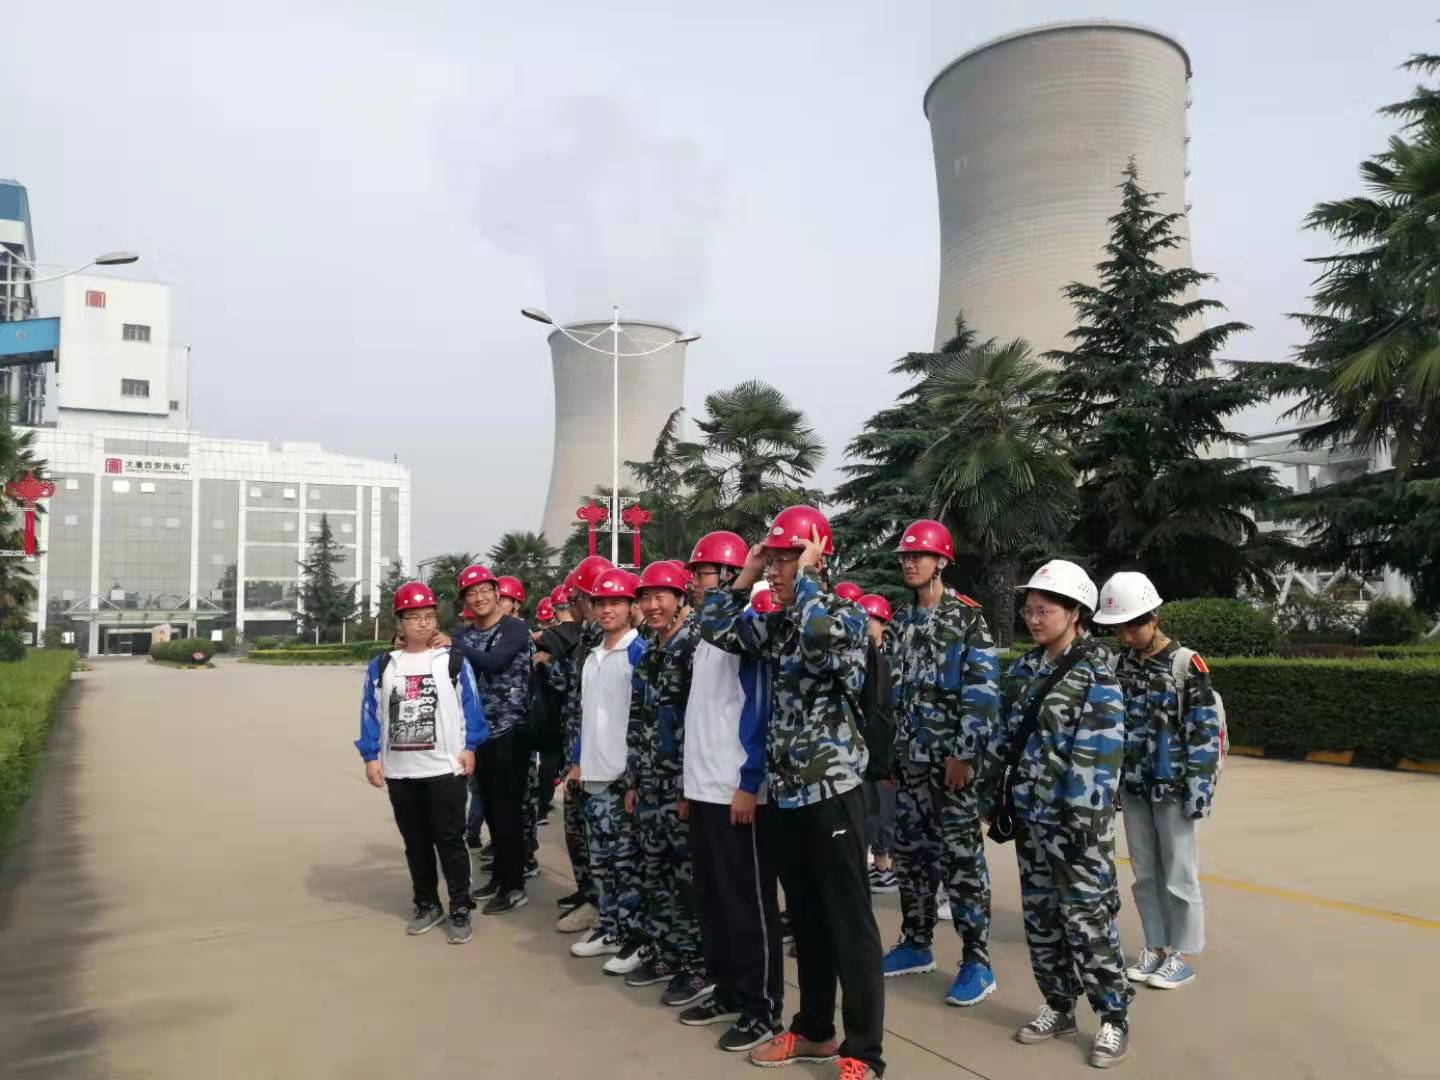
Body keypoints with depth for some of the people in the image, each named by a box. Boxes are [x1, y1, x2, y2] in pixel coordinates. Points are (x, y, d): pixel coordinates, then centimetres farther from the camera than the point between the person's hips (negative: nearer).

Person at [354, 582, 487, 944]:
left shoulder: (453, 661, -2)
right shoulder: (382, 666, 5)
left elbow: (470, 705, -1)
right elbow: (371, 713, 5)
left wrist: (469, 747, -6)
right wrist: (371, 756, 0)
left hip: (445, 768, -3)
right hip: (399, 771, 3)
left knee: (450, 840, 0)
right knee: (415, 842, 15)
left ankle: (460, 911, 10)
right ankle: (426, 905, 29)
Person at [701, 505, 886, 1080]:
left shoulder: (846, 613, -10)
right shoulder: (776, 624, 11)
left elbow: (819, 634, -32)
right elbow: (715, 628, 9)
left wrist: (805, 575, -17)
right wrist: (746, 574, 5)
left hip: (832, 791, -7)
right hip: (786, 792, 7)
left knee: (849, 923, 1)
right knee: (806, 919, 18)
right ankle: (814, 1030, 32)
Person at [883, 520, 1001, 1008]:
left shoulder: (968, 617, -7)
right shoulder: (899, 622, 13)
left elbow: (983, 691, -13)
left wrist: (965, 753, -17)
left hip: (952, 757, -7)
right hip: (907, 757, 7)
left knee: (961, 856, -3)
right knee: (911, 851, 13)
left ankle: (977, 963, 6)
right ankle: (916, 943, 27)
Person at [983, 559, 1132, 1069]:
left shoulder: (1095, 679, -12)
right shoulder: (1023, 670, 8)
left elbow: (1098, 758, -18)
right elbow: (1003, 737, 12)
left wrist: (1083, 822, -21)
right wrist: (994, 799, 11)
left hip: (1075, 823, -7)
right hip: (1030, 819, 7)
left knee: (1087, 923, 1)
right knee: (1040, 919, 14)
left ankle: (1114, 1019, 16)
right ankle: (1059, 1007, 30)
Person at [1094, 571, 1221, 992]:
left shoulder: (1187, 664, -11)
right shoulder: (1121, 663, 6)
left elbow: (1205, 728, -11)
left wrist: (1199, 787, -14)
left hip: (1173, 788, -5)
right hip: (1134, 787, 6)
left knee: (1178, 875, 5)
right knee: (1144, 874, 13)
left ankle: (1181, 955, 18)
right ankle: (1155, 947, 26)